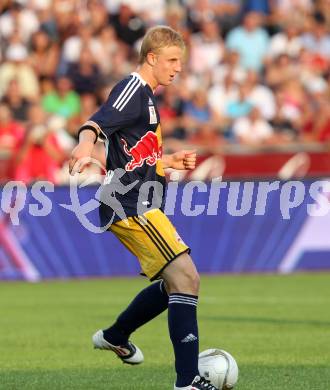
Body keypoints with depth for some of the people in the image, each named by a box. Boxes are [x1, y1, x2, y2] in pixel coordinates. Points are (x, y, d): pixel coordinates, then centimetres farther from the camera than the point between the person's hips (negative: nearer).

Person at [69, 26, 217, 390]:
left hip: (141, 206, 11)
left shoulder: (146, 96, 21)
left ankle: (115, 337, 40)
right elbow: (97, 123, -28)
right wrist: (86, 141, -49)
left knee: (174, 281, 22)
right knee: (186, 278, -18)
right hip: (132, 207, -11)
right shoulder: (133, 89, -10)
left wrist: (170, 161, 19)